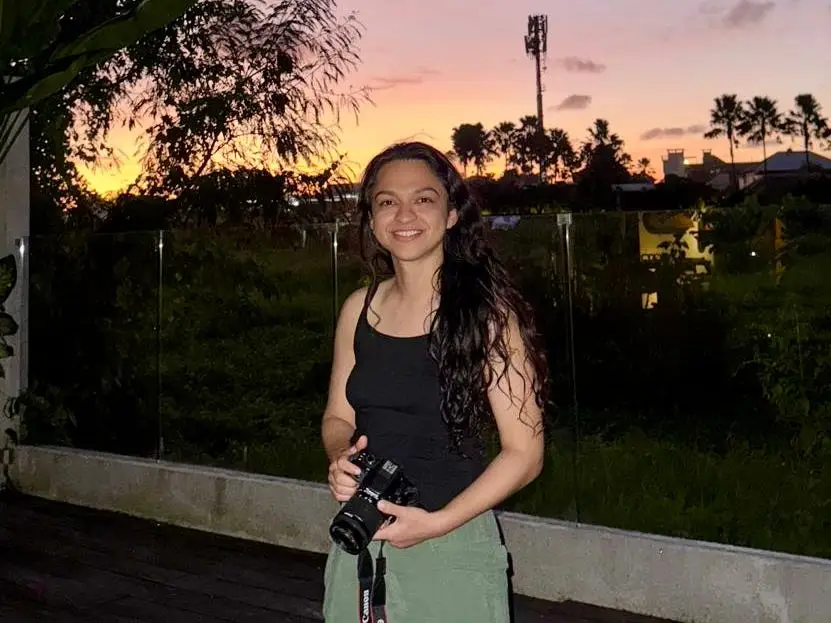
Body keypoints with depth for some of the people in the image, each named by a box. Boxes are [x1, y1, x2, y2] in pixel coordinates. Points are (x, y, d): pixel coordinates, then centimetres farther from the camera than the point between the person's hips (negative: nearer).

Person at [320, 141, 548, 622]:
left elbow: (524, 453, -11)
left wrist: (437, 522, -19)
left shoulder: (486, 312, -12)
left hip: (452, 545, -4)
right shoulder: (359, 309, 2)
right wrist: (341, 458, -9)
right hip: (360, 541, 4)